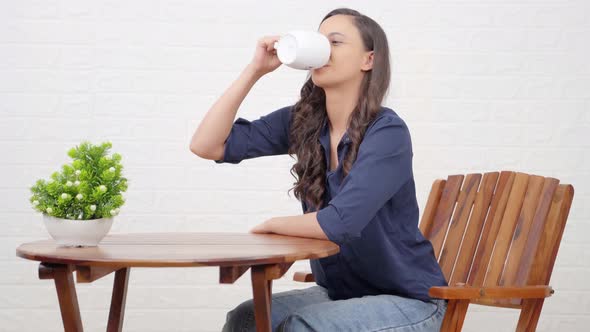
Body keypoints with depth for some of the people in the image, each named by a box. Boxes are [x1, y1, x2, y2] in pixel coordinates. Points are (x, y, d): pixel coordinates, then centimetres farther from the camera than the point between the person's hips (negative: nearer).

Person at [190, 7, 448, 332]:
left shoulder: (388, 132, -21)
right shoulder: (301, 122, -2)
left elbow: (339, 222, -30)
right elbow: (206, 145, -8)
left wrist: (272, 225, -12)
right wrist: (255, 69, -14)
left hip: (407, 301, -5)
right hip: (340, 292, 6)